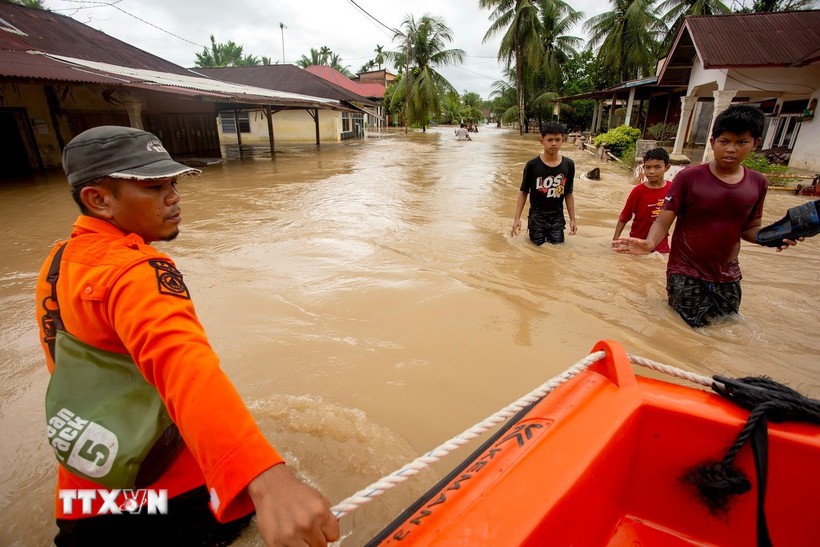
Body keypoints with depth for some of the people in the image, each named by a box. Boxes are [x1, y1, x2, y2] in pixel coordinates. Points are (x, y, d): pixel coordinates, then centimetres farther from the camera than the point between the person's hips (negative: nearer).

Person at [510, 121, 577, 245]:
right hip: (537, 215, -2)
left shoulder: (568, 164, -4)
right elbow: (523, 192, -5)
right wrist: (517, 218, -11)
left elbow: (568, 194, 4)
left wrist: (572, 219, 4)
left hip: (557, 216, 2)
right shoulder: (532, 165, -12)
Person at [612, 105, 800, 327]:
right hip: (686, 276, -4)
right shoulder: (689, 177, -10)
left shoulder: (757, 183, 3)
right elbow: (663, 221, -13)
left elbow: (749, 228, 12)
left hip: (727, 277, 5)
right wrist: (650, 243, -34)